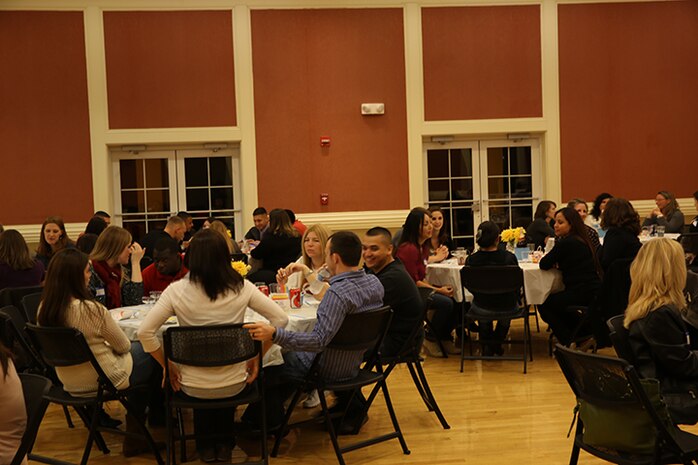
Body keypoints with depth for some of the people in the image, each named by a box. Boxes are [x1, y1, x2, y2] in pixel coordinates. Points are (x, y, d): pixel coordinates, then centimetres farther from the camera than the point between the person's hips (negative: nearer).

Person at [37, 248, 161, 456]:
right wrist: (108, 343, 8)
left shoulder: (44, 309, -8)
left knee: (137, 350, 25)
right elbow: (123, 346, -13)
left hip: (69, 383, 7)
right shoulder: (91, 309, -29)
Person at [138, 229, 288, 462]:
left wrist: (168, 366, -2)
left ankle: (206, 446, 43)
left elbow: (145, 332, -15)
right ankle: (224, 444, 45)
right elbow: (281, 319, -8)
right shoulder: (241, 287, -10)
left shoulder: (177, 290, -12)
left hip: (193, 387, 0)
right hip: (234, 384, 1)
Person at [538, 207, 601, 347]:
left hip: (582, 294, -9)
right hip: (593, 292, 9)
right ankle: (586, 335, 29)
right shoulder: (581, 240, 12)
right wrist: (557, 262, 3)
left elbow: (544, 265, -12)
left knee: (544, 305, 11)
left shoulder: (566, 243, -17)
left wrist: (553, 261, 8)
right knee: (557, 305, 30)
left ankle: (570, 343, 16)